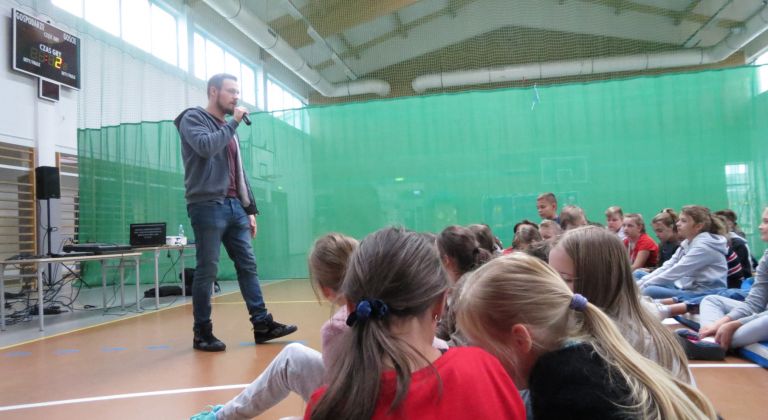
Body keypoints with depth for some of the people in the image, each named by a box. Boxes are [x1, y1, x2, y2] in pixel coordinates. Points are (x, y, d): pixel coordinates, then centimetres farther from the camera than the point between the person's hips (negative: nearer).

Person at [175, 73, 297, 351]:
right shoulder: (193, 118, 1)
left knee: (248, 266, 5)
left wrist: (250, 209, 16)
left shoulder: (229, 128, 22)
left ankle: (262, 324, 9)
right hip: (207, 206, -7)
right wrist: (233, 123, -9)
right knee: (207, 270, -3)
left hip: (234, 207, 7)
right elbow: (206, 147, -21)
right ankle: (202, 333, 8)